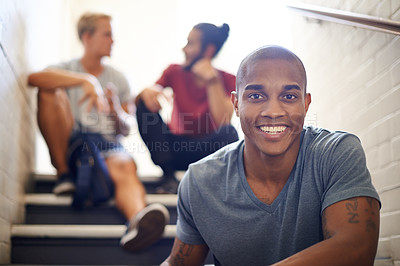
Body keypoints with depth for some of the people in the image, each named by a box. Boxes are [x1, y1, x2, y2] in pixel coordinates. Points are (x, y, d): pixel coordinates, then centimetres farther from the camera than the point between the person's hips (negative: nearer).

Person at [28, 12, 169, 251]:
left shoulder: (118, 80, 17)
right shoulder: (66, 70, 10)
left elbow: (125, 130, 14)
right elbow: (34, 78, -16)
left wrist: (116, 110, -10)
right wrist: (86, 80, -26)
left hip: (108, 146, 0)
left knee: (125, 168, -36)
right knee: (49, 92, -21)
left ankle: (138, 223, -71)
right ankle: (64, 173, -20)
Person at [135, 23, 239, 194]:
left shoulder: (227, 80, -7)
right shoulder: (175, 72, 0)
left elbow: (222, 122, -22)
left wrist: (212, 80, -25)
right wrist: (147, 92, -34)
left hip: (207, 150, -3)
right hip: (176, 149, 3)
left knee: (228, 133, -35)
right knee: (145, 104, -17)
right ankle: (168, 177, -14)